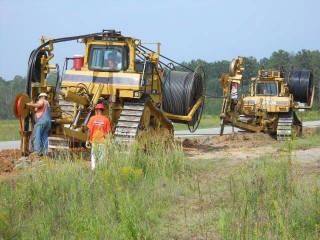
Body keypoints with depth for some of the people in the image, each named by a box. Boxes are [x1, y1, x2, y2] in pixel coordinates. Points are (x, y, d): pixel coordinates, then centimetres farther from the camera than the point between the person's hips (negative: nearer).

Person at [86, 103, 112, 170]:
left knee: (93, 155, 12)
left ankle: (93, 168, 4)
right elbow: (108, 132, -3)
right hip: (102, 141, 0)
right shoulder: (106, 119, -3)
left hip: (94, 140, 1)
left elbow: (89, 130, -3)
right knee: (102, 157, 4)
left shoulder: (92, 118, -2)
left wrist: (87, 141, 3)